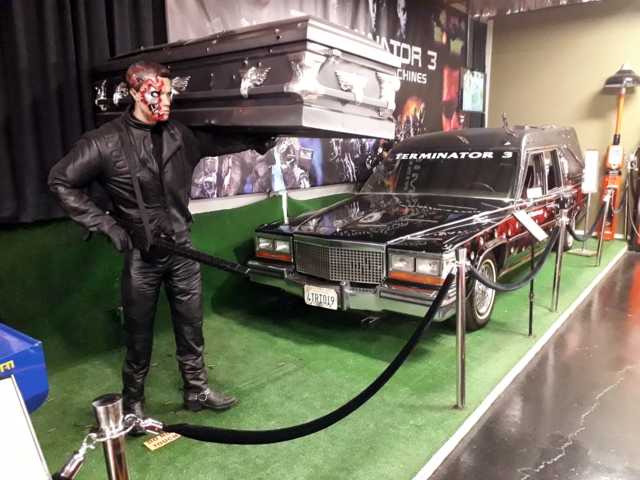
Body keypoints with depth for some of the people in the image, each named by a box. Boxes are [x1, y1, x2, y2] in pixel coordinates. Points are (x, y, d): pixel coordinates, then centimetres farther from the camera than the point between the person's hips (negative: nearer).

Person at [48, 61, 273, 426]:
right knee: (140, 331, 10)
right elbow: (61, 182, -5)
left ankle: (197, 390, 30)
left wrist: (258, 141, 10)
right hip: (141, 254, -3)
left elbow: (218, 142, 18)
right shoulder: (107, 142, -11)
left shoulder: (180, 135, 1)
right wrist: (105, 223, -11)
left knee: (191, 325, 13)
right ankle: (133, 400, 31)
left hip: (181, 247, 4)